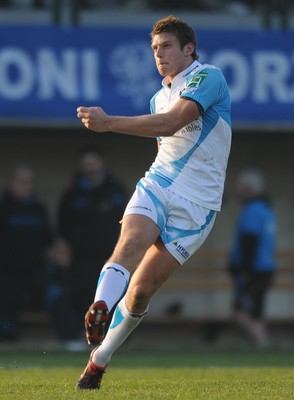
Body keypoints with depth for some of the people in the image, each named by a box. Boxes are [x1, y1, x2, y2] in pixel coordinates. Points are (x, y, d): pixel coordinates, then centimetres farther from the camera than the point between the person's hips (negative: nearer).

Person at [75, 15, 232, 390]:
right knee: (130, 242, -30)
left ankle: (99, 358, 9)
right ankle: (99, 310, -55)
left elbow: (172, 123, -24)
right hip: (156, 185, 5)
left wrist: (108, 122, -30)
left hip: (196, 204, -5)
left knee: (140, 292, -8)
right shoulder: (160, 97, 17)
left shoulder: (208, 77, -9)